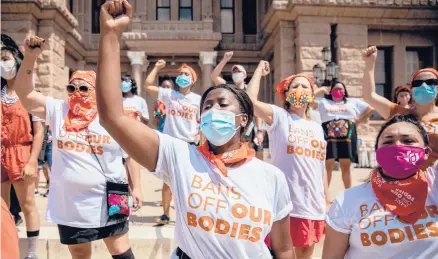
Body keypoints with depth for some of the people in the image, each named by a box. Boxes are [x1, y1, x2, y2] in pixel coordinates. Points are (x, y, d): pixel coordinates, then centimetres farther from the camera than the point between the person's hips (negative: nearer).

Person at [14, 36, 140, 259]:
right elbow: (24, 92, -3)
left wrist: (135, 187, 0)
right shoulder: (57, 111, 2)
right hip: (70, 203, 3)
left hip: (107, 202, -2)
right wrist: (30, 56, -14)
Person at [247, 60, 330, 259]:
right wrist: (259, 70, -4)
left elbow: (321, 167, 17)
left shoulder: (317, 128, 15)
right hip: (286, 204, -5)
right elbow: (251, 100, -19)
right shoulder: (278, 116, -1)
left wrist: (327, 201, 15)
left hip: (314, 206, 6)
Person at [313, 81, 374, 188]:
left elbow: (370, 109, 19)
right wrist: (319, 90, 6)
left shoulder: (353, 102, 19)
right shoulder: (323, 102, 14)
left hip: (347, 137, 2)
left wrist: (358, 121, 10)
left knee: (346, 167, 6)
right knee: (327, 166, -4)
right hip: (329, 137, -1)